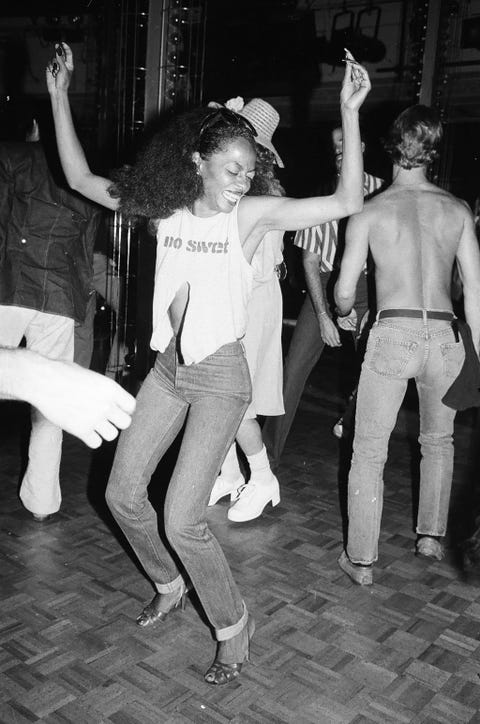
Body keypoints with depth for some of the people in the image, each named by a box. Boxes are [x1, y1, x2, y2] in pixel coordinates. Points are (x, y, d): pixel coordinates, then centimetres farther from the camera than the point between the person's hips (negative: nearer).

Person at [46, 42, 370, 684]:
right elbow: (80, 178, 6)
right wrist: (59, 96, 1)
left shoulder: (252, 214, -11)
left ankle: (233, 625, 19)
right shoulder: (164, 206, 0)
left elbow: (347, 202, -19)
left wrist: (349, 112, -26)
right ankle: (170, 584, 39)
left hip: (220, 374, -5)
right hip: (169, 368, 6)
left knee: (181, 520, -8)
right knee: (122, 494, 12)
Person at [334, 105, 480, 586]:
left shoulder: (369, 211, 1)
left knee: (369, 451, 7)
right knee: (438, 440, 25)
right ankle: (431, 536, 31)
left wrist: (344, 313, 25)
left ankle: (361, 561, 12)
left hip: (392, 334, -3)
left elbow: (345, 291, 2)